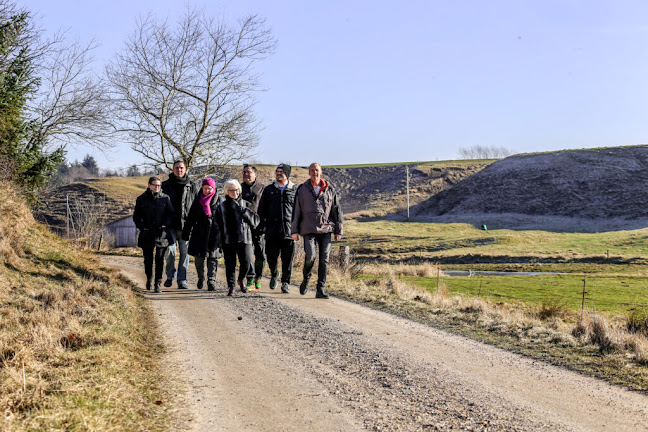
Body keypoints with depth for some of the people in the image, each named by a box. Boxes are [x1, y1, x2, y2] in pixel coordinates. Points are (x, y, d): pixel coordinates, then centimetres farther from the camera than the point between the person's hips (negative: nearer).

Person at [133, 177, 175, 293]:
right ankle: (149, 279, 31)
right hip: (147, 234, 1)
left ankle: (158, 283, 1)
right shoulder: (142, 199, 5)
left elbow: (171, 214, 6)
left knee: (160, 258, -4)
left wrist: (165, 224, -9)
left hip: (162, 234, -1)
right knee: (148, 258, 8)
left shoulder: (165, 198, 4)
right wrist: (141, 226, -5)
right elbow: (136, 216, 10)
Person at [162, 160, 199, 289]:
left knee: (184, 252, -2)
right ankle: (170, 276, 21)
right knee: (170, 252, -1)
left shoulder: (192, 186, 9)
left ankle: (182, 280, 5)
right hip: (170, 225, 0)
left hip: (186, 225, 0)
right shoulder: (166, 185, 9)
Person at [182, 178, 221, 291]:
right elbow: (190, 219, 13)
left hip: (214, 234, -2)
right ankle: (201, 278, 24)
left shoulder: (218, 201, 3)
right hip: (199, 233, 2)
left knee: (212, 257, -4)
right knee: (198, 257, 3)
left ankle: (211, 281, -3)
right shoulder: (198, 201, 9)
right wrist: (186, 233, 10)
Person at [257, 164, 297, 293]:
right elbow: (262, 210, 12)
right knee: (271, 256, 1)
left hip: (289, 230, -1)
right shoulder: (269, 190, 11)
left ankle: (285, 282, 11)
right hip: (272, 230, 1)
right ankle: (274, 274, 29)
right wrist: (261, 228, 6)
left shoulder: (295, 190, 7)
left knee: (287, 259, 0)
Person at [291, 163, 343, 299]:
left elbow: (337, 210, 11)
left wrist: (338, 230, 7)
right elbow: (296, 211, 6)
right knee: (310, 257, -16)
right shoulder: (302, 189, 6)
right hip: (309, 229, -2)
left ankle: (320, 289, 4)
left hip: (326, 229, 2)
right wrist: (294, 230, 1)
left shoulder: (330, 189, 9)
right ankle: (306, 280, 12)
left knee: (324, 259, -2)